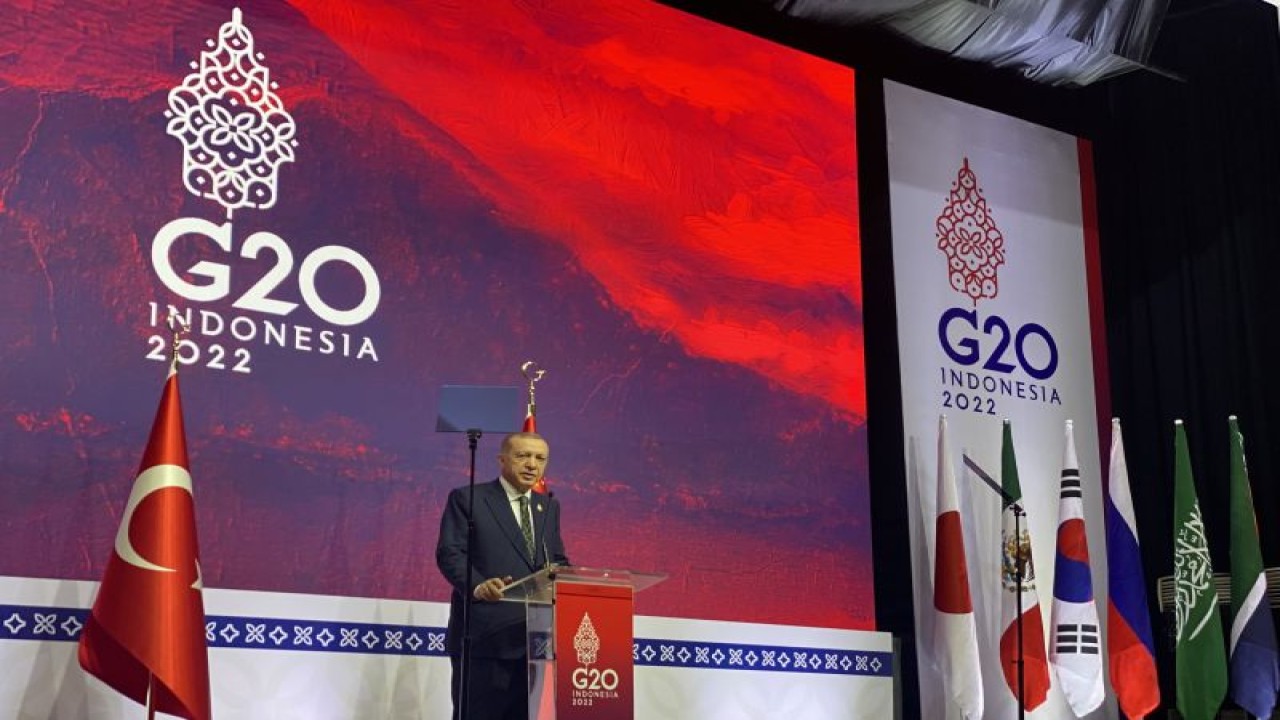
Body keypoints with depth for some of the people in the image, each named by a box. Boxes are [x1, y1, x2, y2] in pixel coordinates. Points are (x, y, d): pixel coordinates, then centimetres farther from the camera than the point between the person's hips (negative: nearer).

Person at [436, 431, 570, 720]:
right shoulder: (466, 499, 3)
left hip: (536, 637, 5)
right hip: (484, 634, -5)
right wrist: (477, 585, -26)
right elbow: (450, 553, -7)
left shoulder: (549, 507, 21)